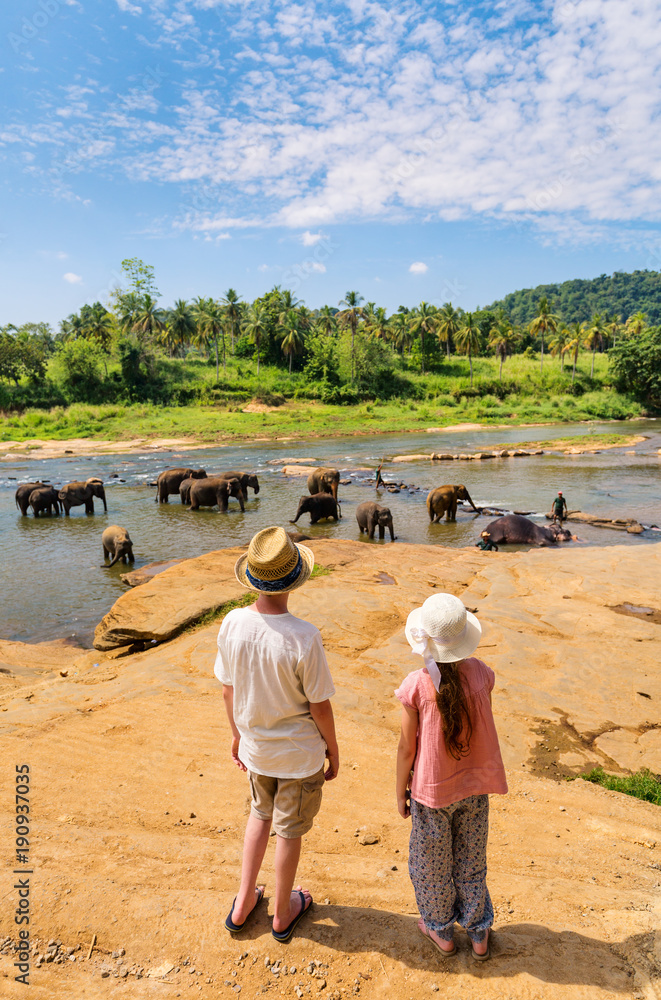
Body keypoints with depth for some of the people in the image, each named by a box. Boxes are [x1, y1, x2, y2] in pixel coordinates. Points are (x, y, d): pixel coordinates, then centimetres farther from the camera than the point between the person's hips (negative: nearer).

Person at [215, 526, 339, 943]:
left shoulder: (232, 624, -17)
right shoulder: (304, 638, -30)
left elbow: (228, 690, -3)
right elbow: (319, 706, -18)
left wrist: (238, 735, 14)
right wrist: (333, 752, -1)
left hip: (255, 748, 4)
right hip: (301, 754, -4)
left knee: (260, 814, 30)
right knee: (289, 832, 19)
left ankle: (243, 904, 42)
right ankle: (283, 914, 43)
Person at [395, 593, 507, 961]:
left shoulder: (416, 686, -27)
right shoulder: (481, 673, -17)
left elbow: (407, 748, -16)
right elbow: (481, 727, -3)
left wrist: (401, 791, 2)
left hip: (432, 792, -3)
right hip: (475, 786, 3)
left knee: (432, 864, 23)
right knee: (471, 862, 26)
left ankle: (442, 931, 45)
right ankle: (479, 934, 45)